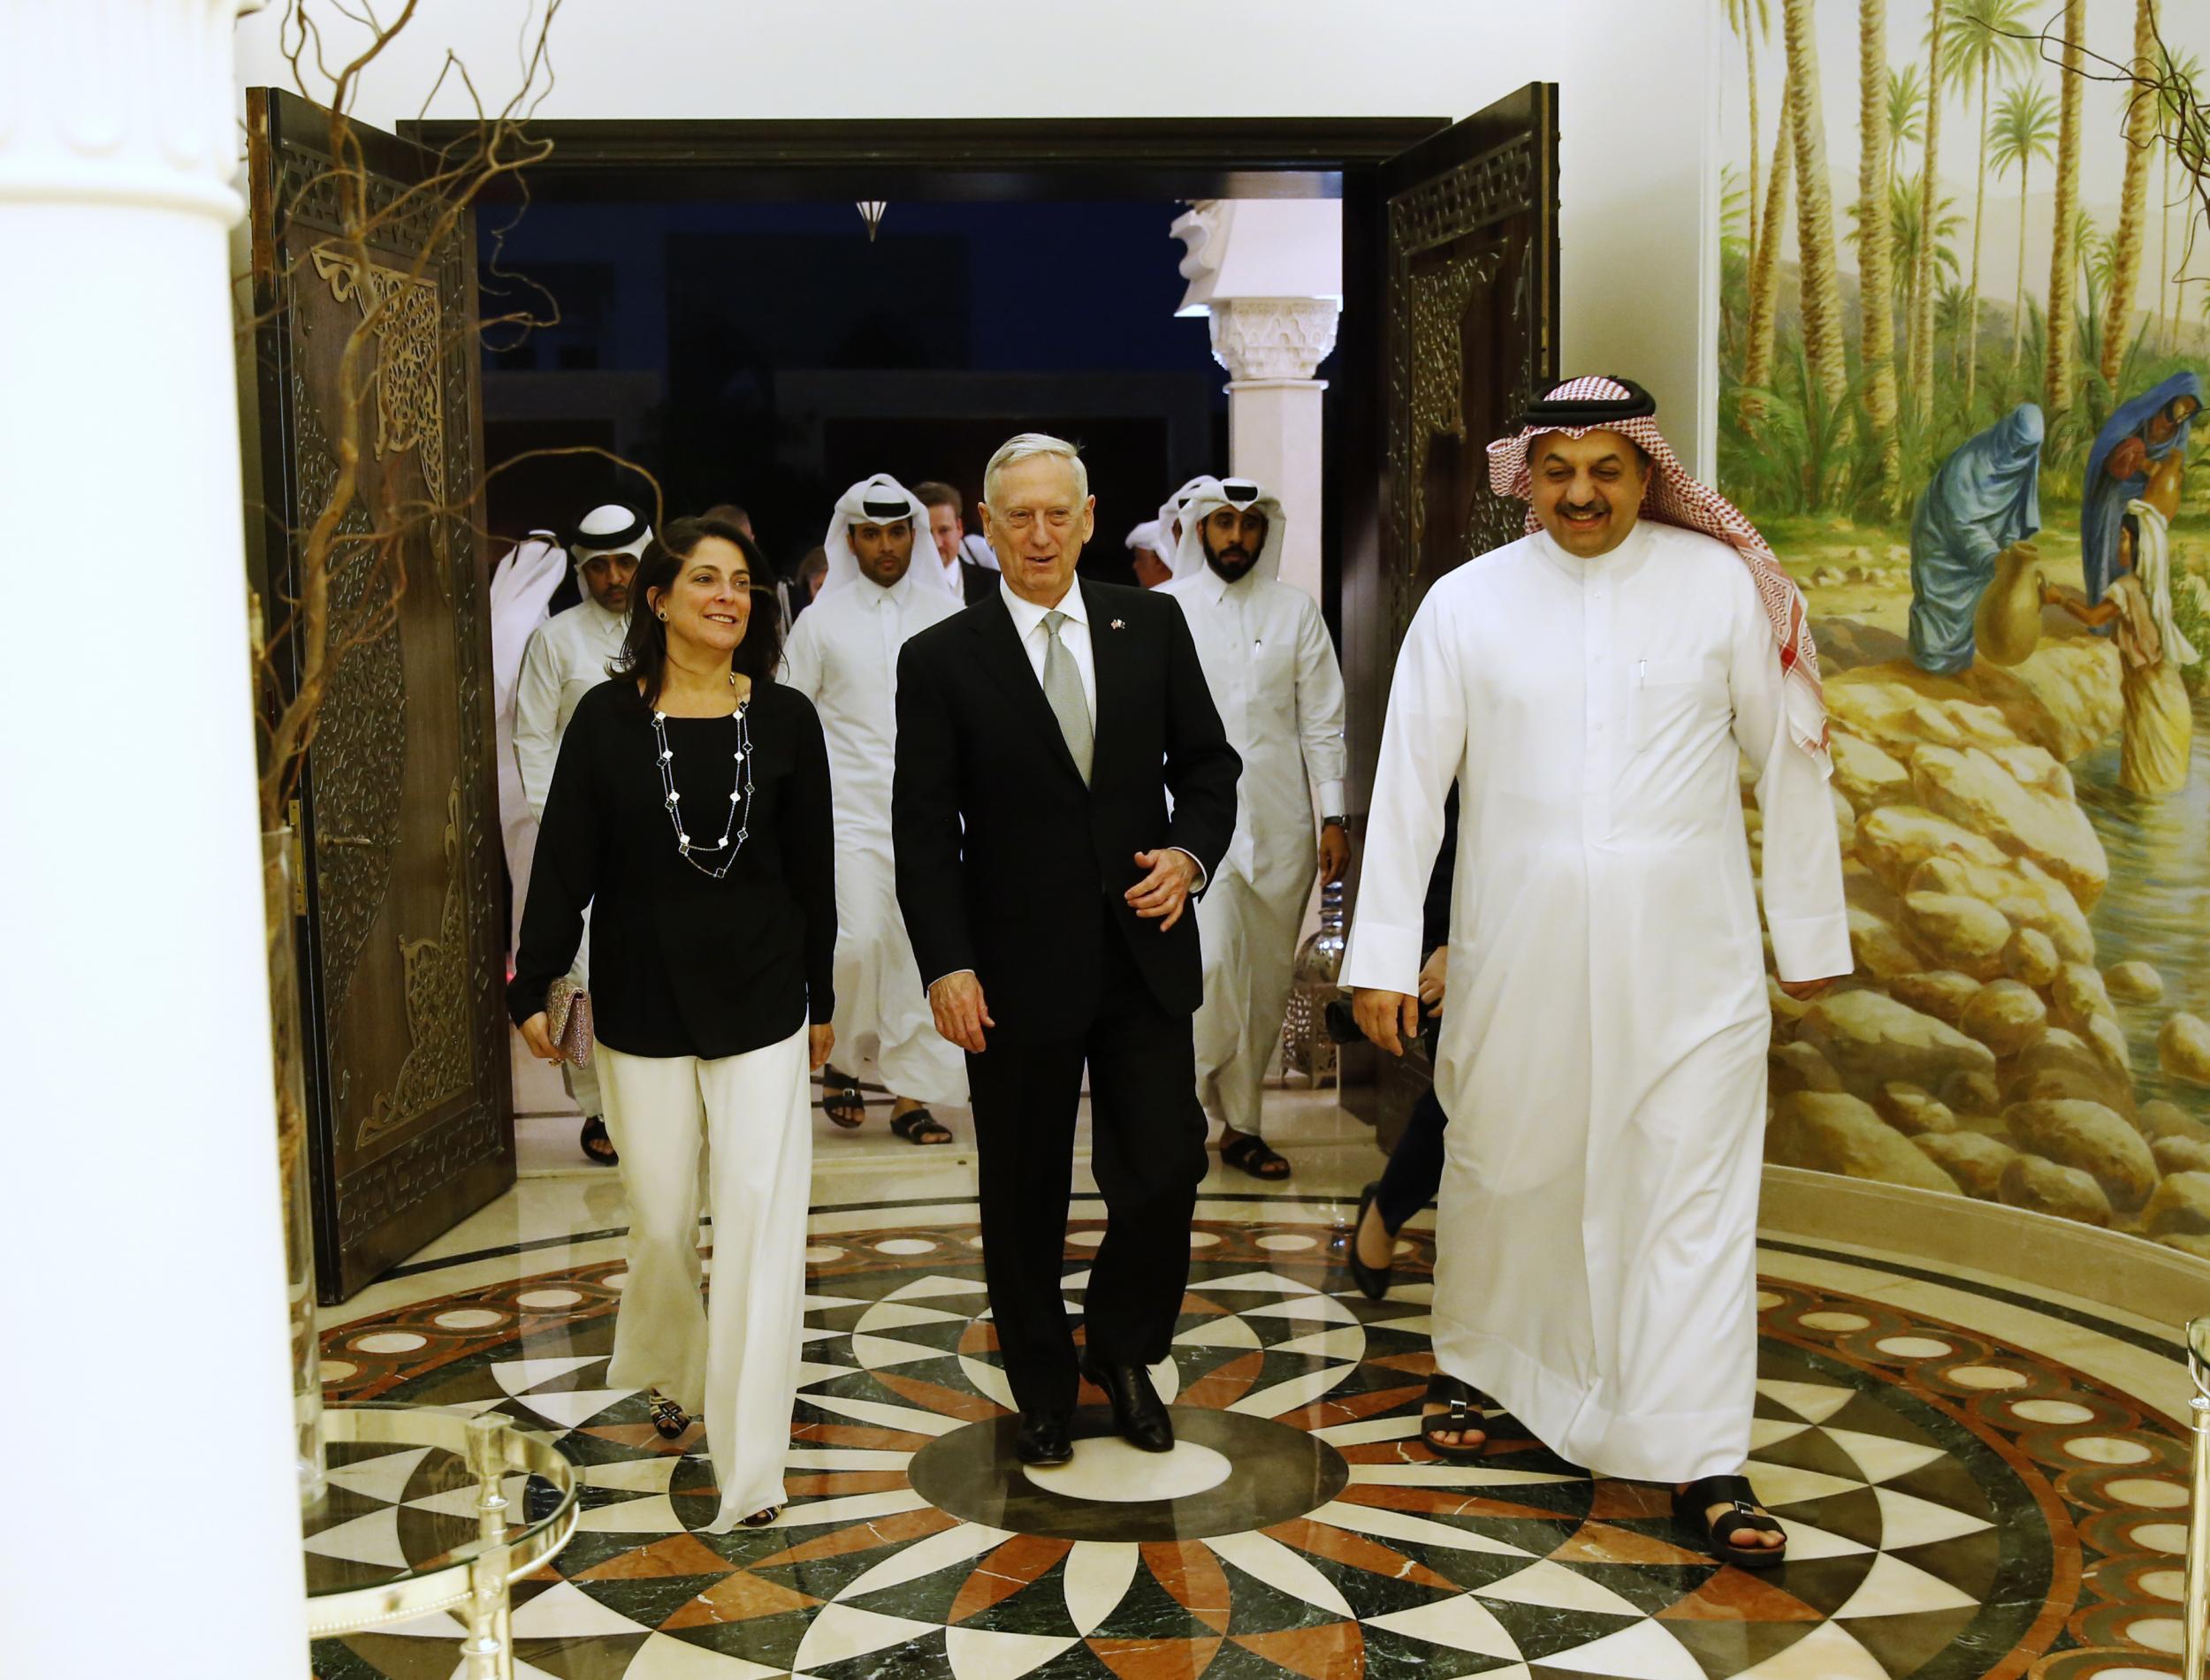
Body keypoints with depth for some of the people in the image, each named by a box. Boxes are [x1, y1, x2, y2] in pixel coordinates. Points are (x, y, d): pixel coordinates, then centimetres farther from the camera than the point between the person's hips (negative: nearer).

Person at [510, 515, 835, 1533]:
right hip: (640, 1003, 0)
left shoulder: (785, 719, 1)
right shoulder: (609, 719, -2)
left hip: (761, 1003, 0)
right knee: (660, 1222, 10)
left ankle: (750, 1467, 0)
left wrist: (820, 997, 10)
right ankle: (668, 1370, 42)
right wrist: (533, 985, -3)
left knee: (761, 1220, -6)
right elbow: (564, 862, 0)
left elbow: (811, 869, 6)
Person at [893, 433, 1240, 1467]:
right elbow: (925, 830, -4)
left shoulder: (1152, 626, 5)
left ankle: (1122, 1349, 29)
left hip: (1145, 956, 2)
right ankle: (1043, 1393, 30)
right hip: (1016, 973, -1)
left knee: (1166, 1168, 1)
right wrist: (947, 966, -12)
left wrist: (1192, 851, -10)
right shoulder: (941, 659, -2)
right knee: (1024, 1198, 10)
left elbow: (1206, 761, 10)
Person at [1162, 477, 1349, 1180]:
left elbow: (1323, 721, 8)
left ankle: (1241, 1125, 19)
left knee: (1266, 981, 7)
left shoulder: (1297, 612, 9)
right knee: (1209, 964, -19)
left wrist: (1333, 817, 1)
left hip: (1279, 825, 3)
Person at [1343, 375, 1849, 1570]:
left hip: (1688, 959, -1)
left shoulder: (1723, 586, -2)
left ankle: (1703, 1467, 9)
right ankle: (1468, 1367, 40)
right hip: (1519, 957, 1)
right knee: (1496, 1170, 16)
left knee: (1698, 1198, 0)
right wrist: (1383, 953, -3)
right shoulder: (1467, 601, 0)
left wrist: (1811, 932, 7)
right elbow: (1408, 782, 0)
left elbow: (1788, 763, 4)